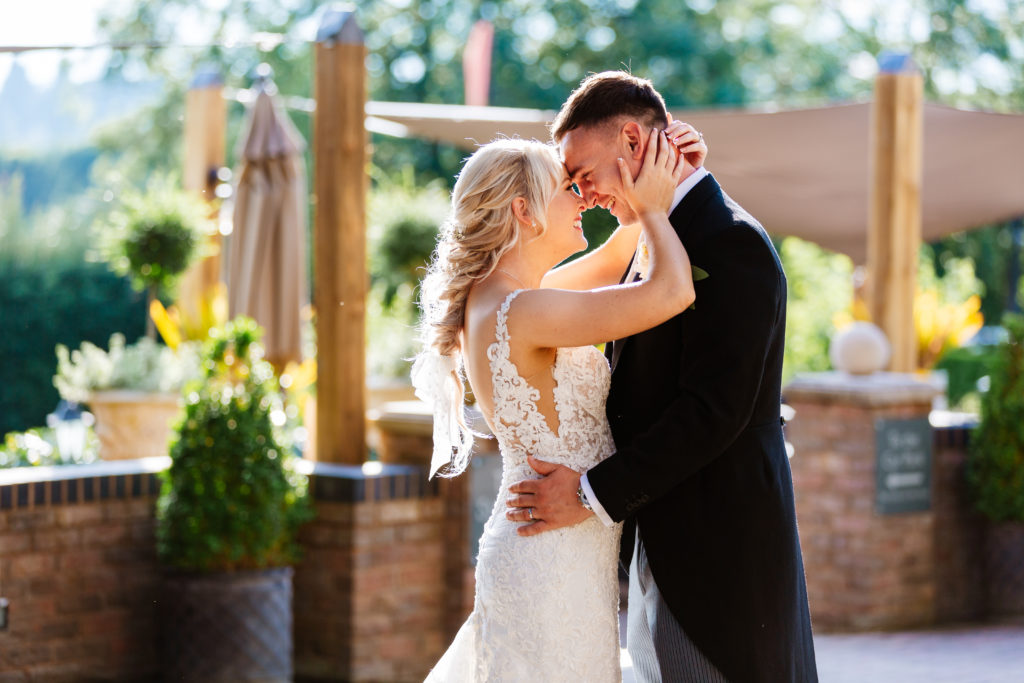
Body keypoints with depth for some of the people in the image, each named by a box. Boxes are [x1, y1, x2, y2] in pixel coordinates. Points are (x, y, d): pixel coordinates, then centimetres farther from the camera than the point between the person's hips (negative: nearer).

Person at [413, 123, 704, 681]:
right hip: (552, 568, -10)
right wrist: (653, 207, -3)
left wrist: (665, 182, 12)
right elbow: (672, 291, -21)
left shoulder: (494, 301, 8)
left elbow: (611, 261, 24)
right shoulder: (519, 312, -21)